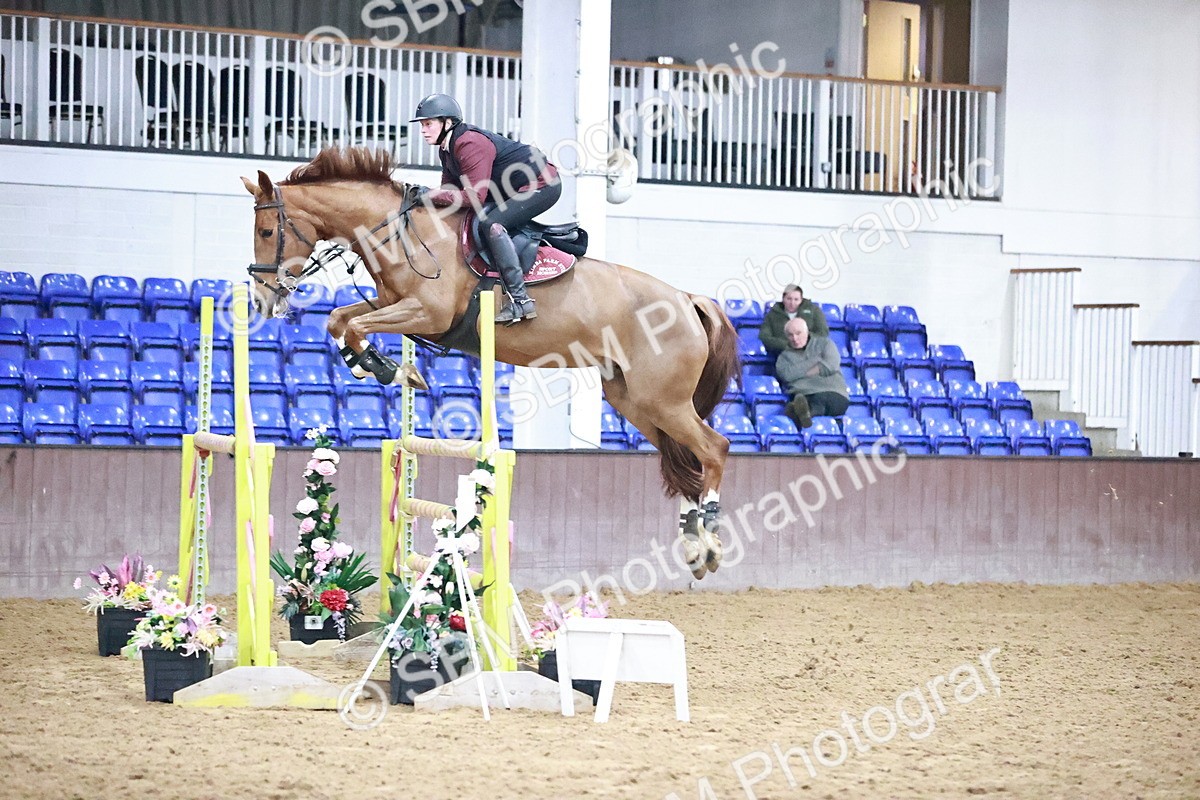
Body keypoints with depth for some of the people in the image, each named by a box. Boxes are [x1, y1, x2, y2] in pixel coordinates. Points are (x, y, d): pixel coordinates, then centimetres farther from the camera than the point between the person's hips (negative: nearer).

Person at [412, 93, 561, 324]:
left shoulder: (470, 144, -26)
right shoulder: (446, 149, 6)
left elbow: (474, 196, -30)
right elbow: (449, 188, 8)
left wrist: (431, 196, -27)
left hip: (543, 185, -11)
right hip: (512, 190, 11)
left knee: (491, 222, -27)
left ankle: (520, 299, -31)